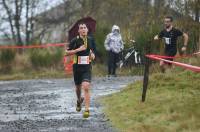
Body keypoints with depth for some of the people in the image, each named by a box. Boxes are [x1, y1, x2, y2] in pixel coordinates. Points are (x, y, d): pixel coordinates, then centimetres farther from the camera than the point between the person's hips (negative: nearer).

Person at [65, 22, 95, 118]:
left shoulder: (90, 40, 5)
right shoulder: (75, 40, -6)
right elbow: (67, 52, -7)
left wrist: (92, 55, 3)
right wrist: (78, 50, -18)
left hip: (87, 67, 0)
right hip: (77, 67, 0)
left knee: (86, 88, -16)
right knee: (78, 87, 17)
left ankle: (87, 110, -19)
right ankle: (79, 100, 50)